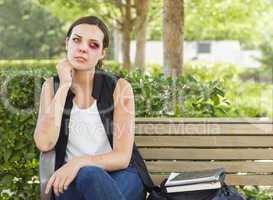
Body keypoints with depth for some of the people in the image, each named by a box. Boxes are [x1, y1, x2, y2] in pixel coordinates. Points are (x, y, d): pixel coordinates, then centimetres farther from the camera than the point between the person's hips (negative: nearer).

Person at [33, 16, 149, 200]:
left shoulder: (119, 87, -5)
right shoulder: (52, 86, 3)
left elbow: (122, 157, -11)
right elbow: (44, 144, -14)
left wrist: (80, 162, -28)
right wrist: (64, 86, -13)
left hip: (120, 175, -1)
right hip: (71, 178, 1)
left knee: (90, 176, -36)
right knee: (87, 175, -35)